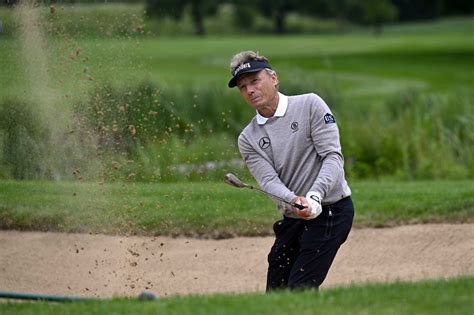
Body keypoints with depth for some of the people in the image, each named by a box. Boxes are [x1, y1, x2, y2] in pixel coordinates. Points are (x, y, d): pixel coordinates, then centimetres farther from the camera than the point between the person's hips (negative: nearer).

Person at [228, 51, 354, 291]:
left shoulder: (310, 105, -4)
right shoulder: (247, 140, 7)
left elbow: (333, 156, -12)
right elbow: (269, 181, -7)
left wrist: (314, 197, -29)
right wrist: (294, 201, -30)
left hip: (331, 210, -6)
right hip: (292, 218, 6)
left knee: (300, 289, -17)